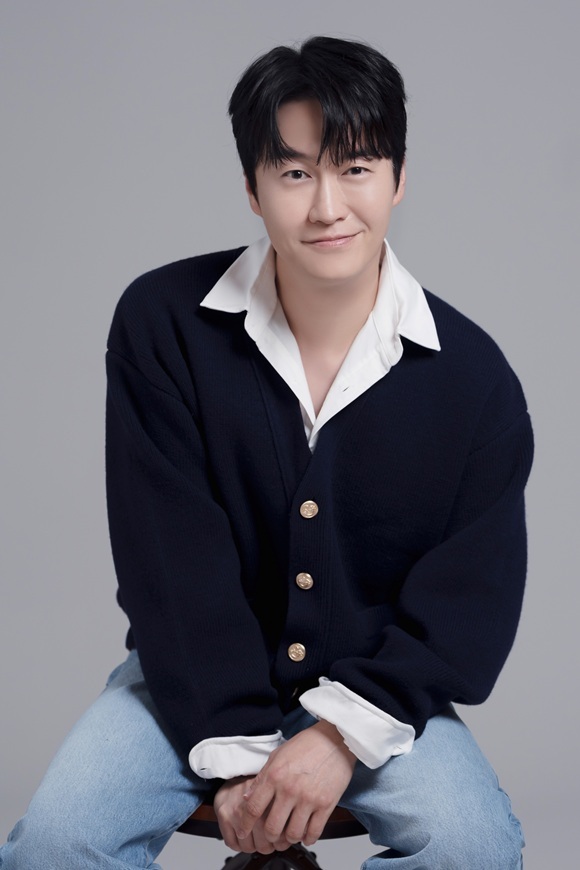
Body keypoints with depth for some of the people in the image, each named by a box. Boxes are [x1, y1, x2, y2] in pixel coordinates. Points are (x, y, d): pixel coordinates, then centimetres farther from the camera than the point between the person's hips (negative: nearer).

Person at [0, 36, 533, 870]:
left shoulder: (473, 377, -9)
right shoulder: (162, 323, -10)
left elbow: (472, 599, -6)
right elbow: (172, 563, -12)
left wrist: (345, 733, -18)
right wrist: (235, 753, -17)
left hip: (376, 685, 1)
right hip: (192, 678, 0)